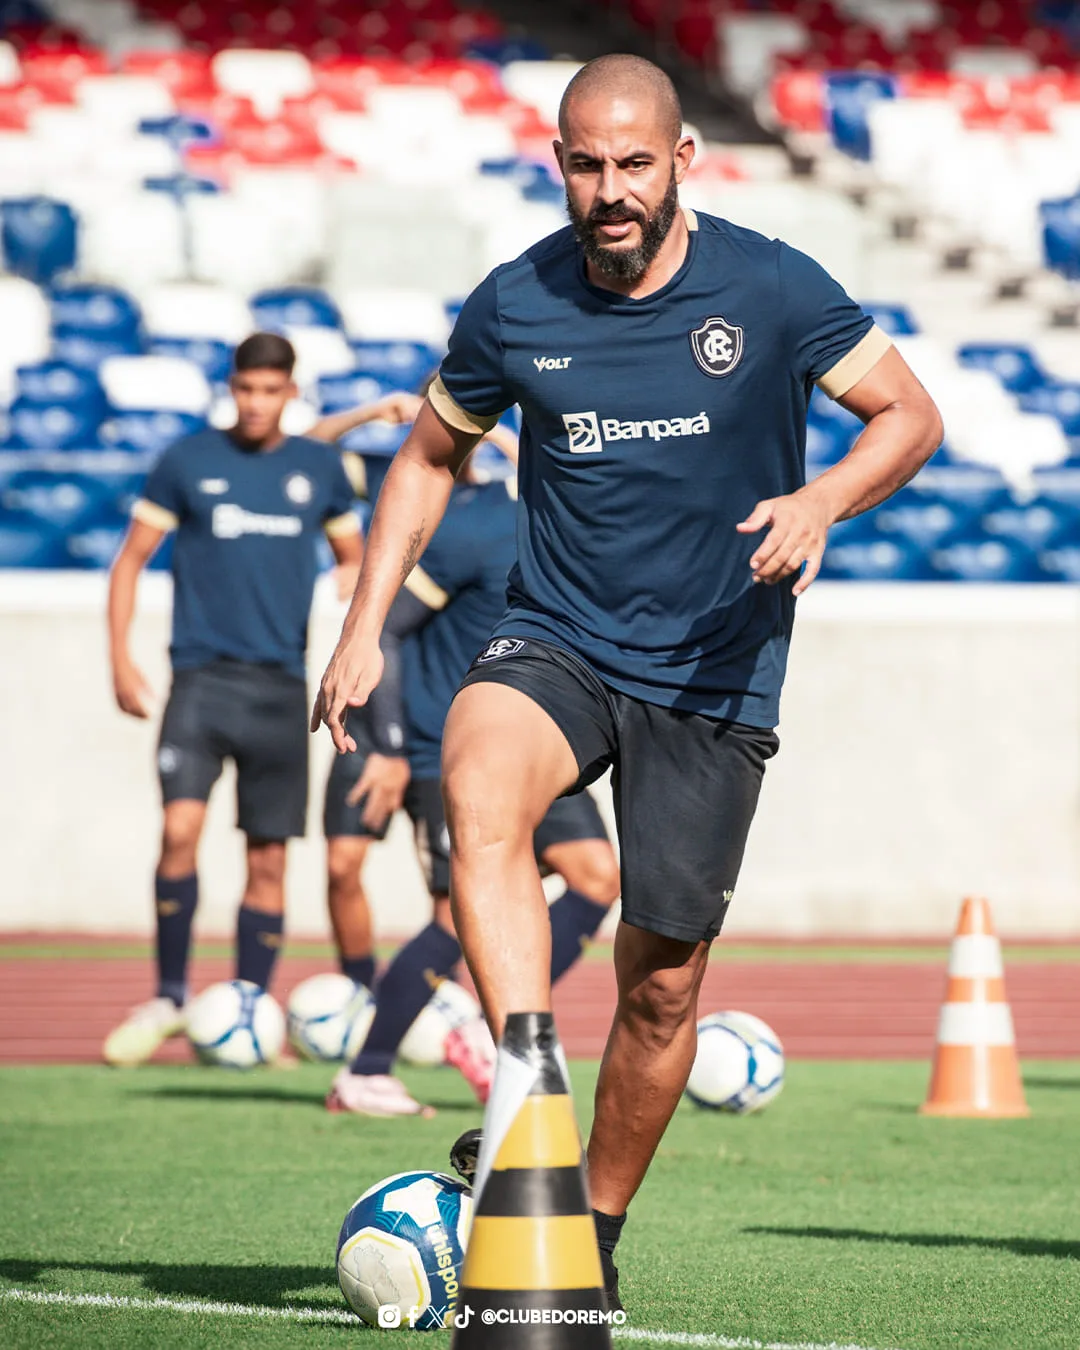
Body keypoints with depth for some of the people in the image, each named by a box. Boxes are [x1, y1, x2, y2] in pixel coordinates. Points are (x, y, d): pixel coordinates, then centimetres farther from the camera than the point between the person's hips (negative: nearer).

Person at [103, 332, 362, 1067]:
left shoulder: (320, 468, 9)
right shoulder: (188, 462, 3)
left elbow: (355, 561, 21)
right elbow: (132, 558, 7)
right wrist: (121, 658, -2)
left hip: (281, 688, 2)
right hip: (203, 676, -2)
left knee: (269, 860, 3)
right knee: (180, 828, -18)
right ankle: (169, 996, -3)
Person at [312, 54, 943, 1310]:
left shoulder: (769, 288, -8)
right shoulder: (514, 307, -2)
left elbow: (910, 416, 1)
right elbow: (429, 456, 14)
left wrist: (823, 498, -19)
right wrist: (364, 626, 5)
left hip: (713, 676, -1)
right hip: (555, 640, 1)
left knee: (661, 983, 1)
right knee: (479, 786, -34)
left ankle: (595, 1236, 23)